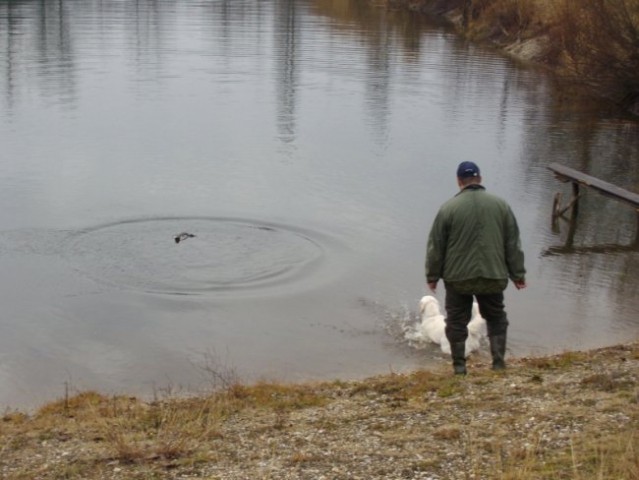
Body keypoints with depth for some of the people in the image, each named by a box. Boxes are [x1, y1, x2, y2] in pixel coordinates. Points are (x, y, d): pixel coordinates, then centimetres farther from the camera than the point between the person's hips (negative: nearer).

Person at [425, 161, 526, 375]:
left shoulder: (448, 208, -7)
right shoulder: (500, 204, 1)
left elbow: (435, 246, -3)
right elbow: (513, 244, 4)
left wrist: (432, 276, 8)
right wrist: (518, 274, 11)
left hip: (458, 278, -2)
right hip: (493, 277, 2)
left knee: (457, 321, 11)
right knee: (496, 318, 18)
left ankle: (459, 365, 13)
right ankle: (499, 361, 12)